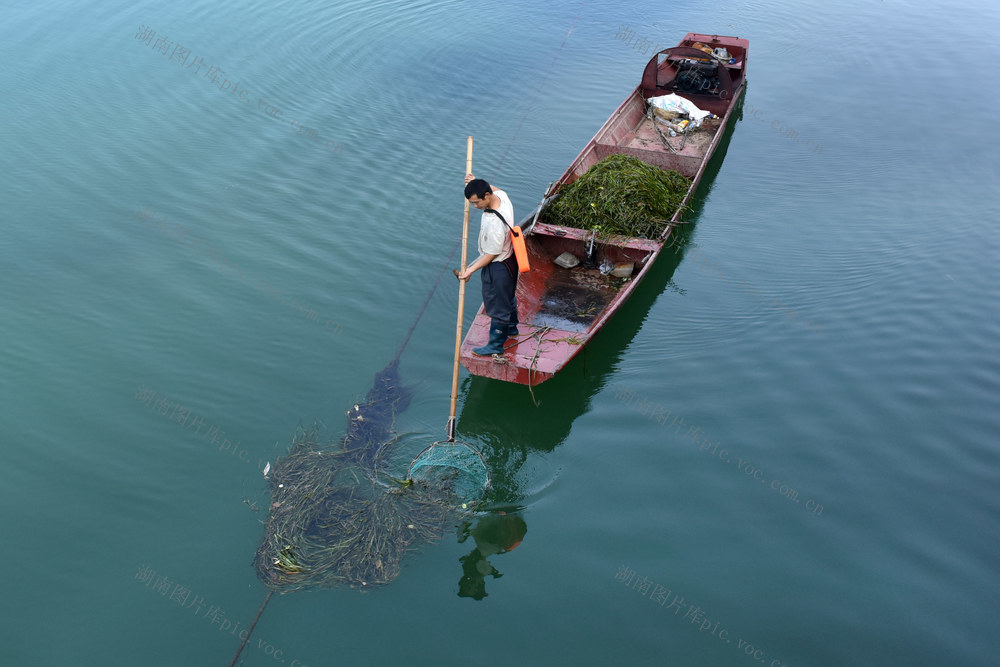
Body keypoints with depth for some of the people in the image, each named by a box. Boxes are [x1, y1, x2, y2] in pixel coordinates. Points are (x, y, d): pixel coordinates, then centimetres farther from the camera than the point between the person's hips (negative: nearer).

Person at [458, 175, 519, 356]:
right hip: (509, 257, 9)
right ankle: (511, 327, 54)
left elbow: (491, 254, -26)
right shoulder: (501, 196, -13)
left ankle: (496, 344, 29)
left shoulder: (494, 223, -39)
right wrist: (476, 183, -1)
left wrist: (471, 270, -18)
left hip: (498, 266, -9)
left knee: (497, 304, 10)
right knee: (507, 296, 31)